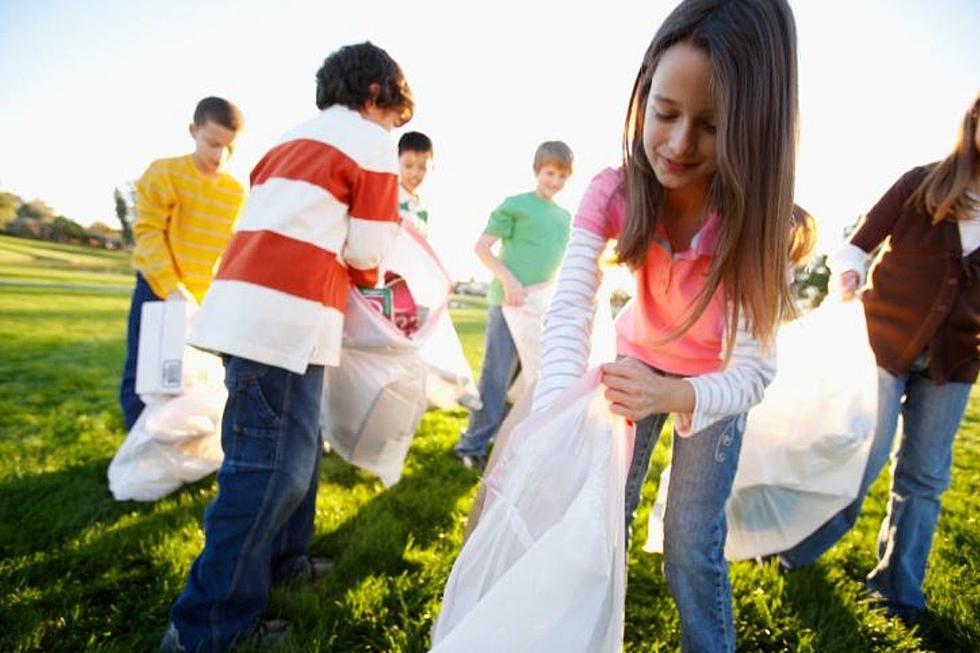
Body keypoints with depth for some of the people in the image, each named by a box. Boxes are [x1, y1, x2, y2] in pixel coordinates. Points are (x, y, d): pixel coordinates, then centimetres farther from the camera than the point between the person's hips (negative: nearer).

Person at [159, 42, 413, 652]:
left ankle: (280, 556, 34)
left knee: (298, 443, 19)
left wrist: (341, 267, 22)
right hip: (287, 313, -9)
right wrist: (372, 278, 17)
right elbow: (367, 251, -4)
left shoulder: (297, 137, 23)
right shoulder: (373, 142, 0)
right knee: (274, 466, -4)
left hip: (251, 300, 9)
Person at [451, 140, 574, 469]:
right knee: (497, 375, -5)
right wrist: (508, 279, -19)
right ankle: (472, 446, 6)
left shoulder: (565, 217, 15)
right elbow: (482, 246, -8)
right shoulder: (515, 205, -4)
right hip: (508, 302, -7)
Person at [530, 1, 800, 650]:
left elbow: (754, 371, -30)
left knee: (692, 548, -2)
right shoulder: (613, 194, -25)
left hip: (715, 384, -2)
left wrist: (676, 396, -51)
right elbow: (570, 312, -36)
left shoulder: (757, 221, -29)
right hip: (636, 363, 2)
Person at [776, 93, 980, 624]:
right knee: (863, 457, -1)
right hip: (885, 341, -3)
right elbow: (857, 245, -6)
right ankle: (800, 550, 23)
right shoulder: (921, 184, -9)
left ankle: (899, 588, 25)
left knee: (923, 476, 8)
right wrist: (848, 273, -28)